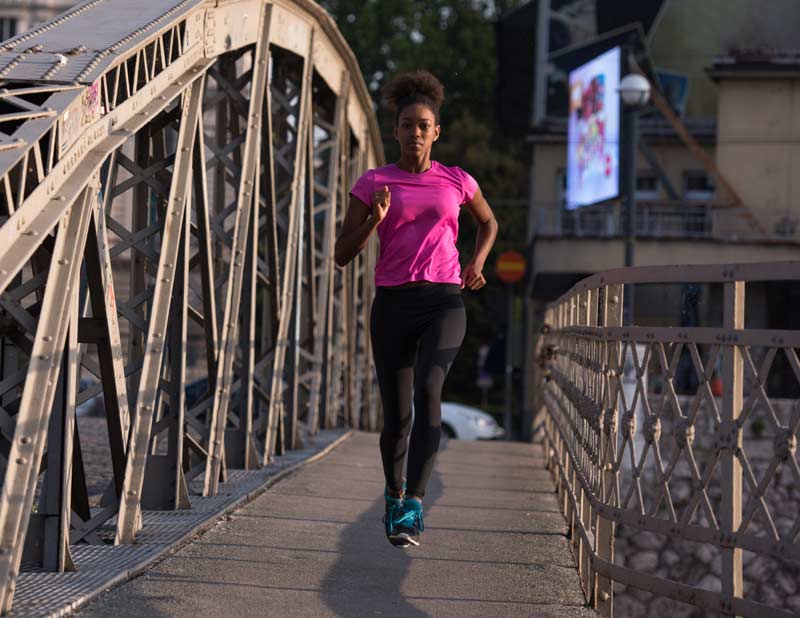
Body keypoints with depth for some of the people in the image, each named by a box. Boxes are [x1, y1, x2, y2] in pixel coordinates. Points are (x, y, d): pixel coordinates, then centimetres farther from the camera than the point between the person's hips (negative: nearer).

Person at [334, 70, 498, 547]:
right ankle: (394, 493, 35)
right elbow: (343, 255, 3)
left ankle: (414, 506, -31)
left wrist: (477, 264, 11)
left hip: (444, 302, -1)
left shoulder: (457, 182, 8)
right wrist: (375, 220, -15)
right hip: (393, 305, 1)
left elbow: (489, 222, 29)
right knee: (396, 416, 4)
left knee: (428, 387, -27)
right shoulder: (372, 184, 5)